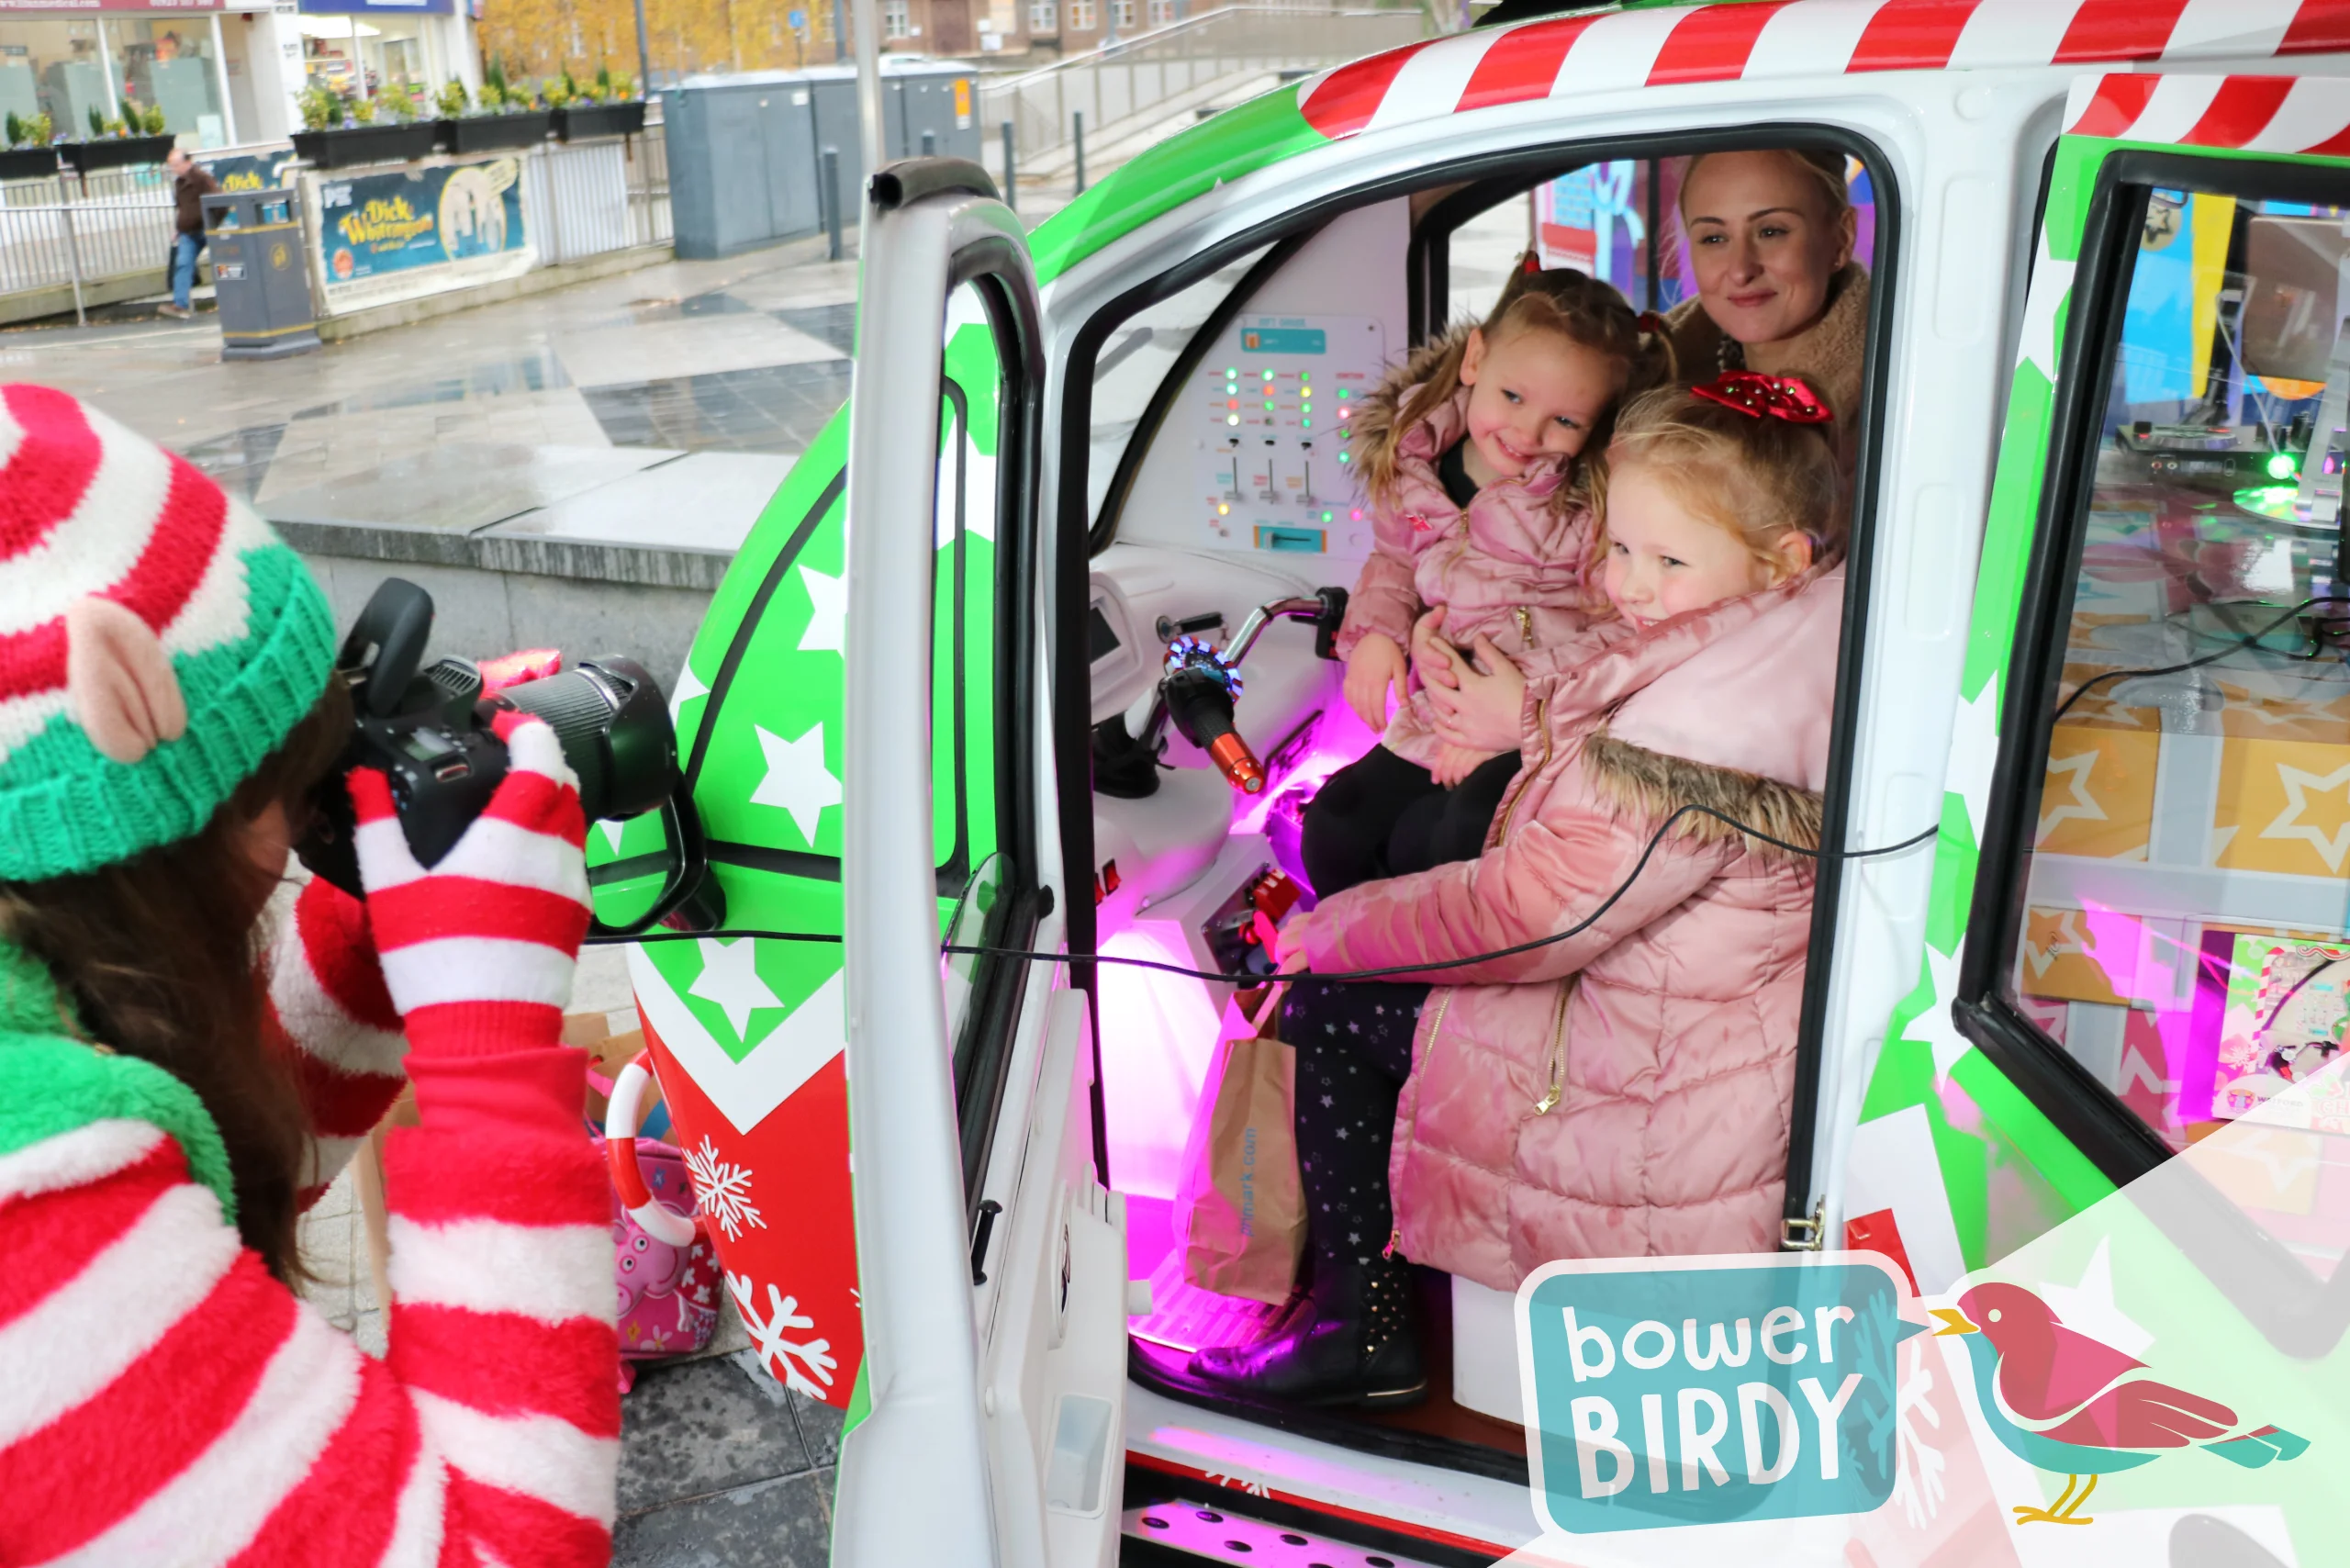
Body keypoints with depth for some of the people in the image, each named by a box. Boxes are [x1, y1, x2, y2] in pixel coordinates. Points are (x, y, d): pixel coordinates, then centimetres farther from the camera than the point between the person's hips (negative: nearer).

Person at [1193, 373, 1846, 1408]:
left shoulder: (1701, 727, -30)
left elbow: (1533, 914, -26)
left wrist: (1332, 929, -13)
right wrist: (1531, 721, 10)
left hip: (1661, 1108, -10)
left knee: (1329, 999, 1)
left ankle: (1361, 1326, 12)